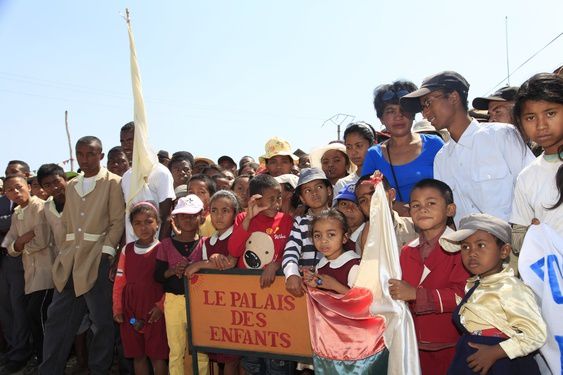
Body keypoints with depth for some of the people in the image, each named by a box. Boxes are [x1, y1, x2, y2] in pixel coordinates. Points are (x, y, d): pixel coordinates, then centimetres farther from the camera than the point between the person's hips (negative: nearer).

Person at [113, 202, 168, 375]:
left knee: (158, 356, 2)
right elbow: (119, 281, 9)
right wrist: (117, 308, 5)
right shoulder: (127, 250, 8)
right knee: (137, 356, 14)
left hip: (154, 311, -4)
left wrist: (161, 306, -14)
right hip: (130, 312, 4)